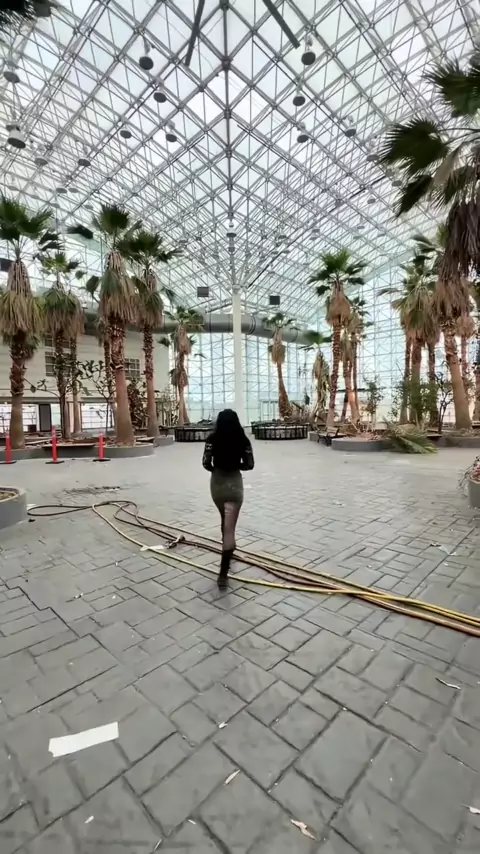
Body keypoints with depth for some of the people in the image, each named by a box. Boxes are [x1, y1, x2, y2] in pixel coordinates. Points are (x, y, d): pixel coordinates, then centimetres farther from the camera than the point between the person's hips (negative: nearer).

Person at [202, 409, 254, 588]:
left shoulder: (212, 439, -9)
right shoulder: (243, 440, -8)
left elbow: (206, 463, -12)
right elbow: (249, 465, -4)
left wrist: (215, 470, 8)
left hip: (216, 483, 2)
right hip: (234, 483, -2)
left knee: (225, 521, 27)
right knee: (229, 528, -1)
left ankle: (228, 549, 48)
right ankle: (223, 573, -4)